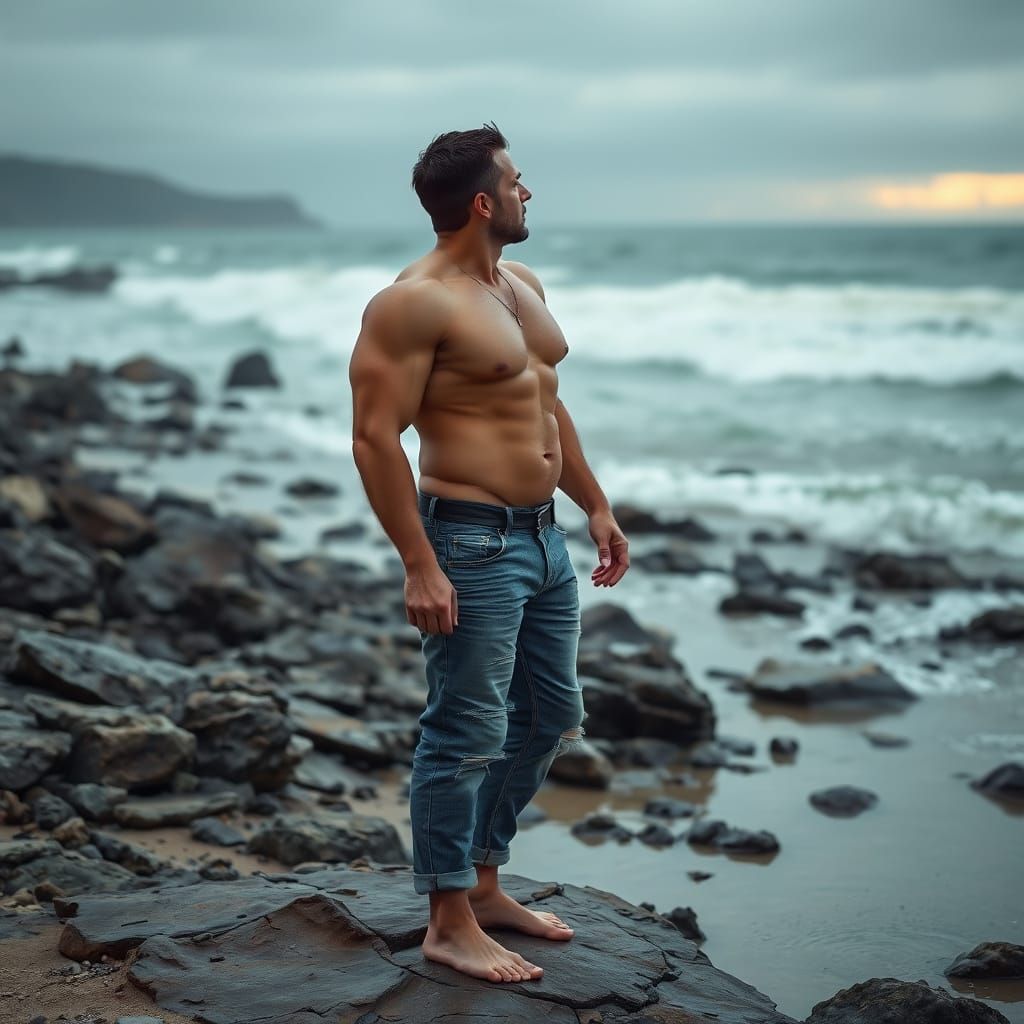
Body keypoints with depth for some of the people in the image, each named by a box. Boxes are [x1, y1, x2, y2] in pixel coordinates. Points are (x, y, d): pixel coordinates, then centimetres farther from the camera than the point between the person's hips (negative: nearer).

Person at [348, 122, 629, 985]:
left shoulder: (522, 284, 14)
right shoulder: (414, 303, -14)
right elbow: (376, 438, -19)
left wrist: (597, 506, 20)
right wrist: (420, 566, -23)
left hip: (543, 537, 10)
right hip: (471, 542, -9)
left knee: (551, 722, 17)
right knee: (467, 736, -2)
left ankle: (484, 882, 31)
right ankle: (450, 925, 11)